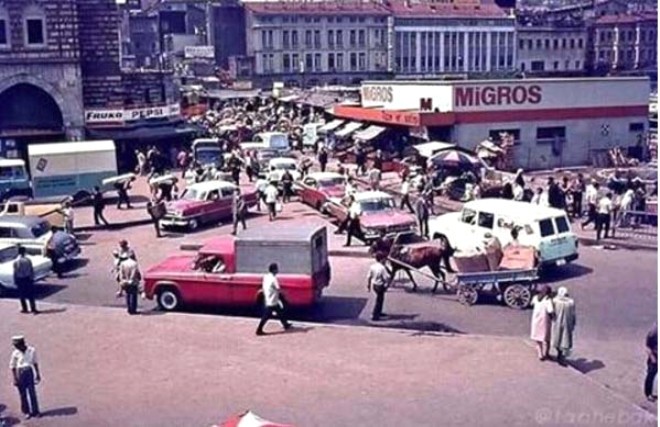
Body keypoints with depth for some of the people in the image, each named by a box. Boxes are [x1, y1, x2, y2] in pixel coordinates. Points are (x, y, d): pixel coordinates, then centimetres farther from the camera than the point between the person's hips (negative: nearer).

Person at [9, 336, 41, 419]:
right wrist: (15, 379, -4)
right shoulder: (15, 353, -9)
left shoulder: (31, 350, -6)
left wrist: (38, 374, 11)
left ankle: (35, 412, 8)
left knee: (32, 393, 1)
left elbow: (35, 362, 7)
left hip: (29, 372, 1)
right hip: (20, 373, -1)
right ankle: (26, 412, 18)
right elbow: (12, 366, -1)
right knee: (23, 394, 5)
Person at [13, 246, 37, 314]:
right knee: (30, 295, 5)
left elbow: (15, 272, -10)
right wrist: (32, 278, 7)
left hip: (20, 279, -2)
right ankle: (33, 309, 2)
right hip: (28, 278, 2)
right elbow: (31, 270, -3)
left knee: (22, 295, 11)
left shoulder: (16, 261, -11)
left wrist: (15, 280, 0)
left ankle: (25, 309, 17)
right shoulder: (28, 260, -6)